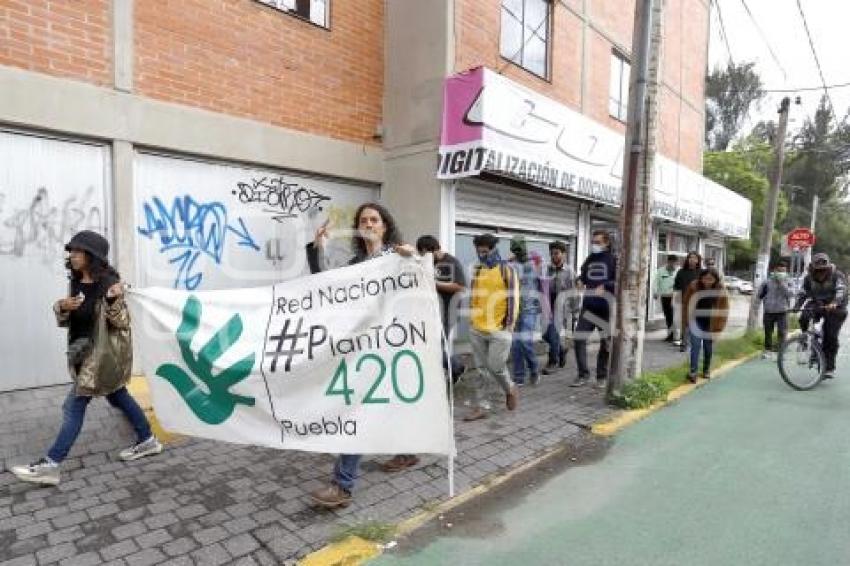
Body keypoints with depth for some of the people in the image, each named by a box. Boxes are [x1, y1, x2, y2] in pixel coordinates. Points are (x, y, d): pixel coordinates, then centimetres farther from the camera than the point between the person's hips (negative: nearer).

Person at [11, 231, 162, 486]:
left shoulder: (109, 284, -17)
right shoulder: (75, 283, 5)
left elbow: (122, 324, -17)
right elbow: (64, 321, 12)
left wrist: (113, 301, -35)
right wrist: (61, 306, -11)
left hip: (103, 353, -9)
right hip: (83, 351, 9)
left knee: (73, 406, -4)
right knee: (119, 397, 16)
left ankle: (50, 465, 6)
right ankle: (147, 440, 29)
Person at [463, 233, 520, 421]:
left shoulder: (506, 270, -6)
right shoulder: (477, 271, 10)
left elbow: (513, 299, -7)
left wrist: (509, 324, -10)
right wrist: (471, 319, 12)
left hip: (499, 330, -5)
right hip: (476, 330, 5)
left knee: (495, 367, -4)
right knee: (479, 369, 9)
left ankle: (510, 389, 27)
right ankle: (478, 407, 17)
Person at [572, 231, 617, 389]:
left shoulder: (613, 260, -3)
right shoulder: (589, 260, 13)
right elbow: (583, 276, 24)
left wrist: (605, 287, -25)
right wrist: (580, 281, 2)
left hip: (606, 308, -4)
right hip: (588, 306, 4)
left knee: (605, 343, 8)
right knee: (579, 339, -4)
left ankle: (601, 376, 21)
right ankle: (583, 374, 9)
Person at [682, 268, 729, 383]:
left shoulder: (720, 290, -9)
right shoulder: (693, 287, -13)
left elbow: (724, 308, -3)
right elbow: (686, 303, -3)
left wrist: (720, 324, -5)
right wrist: (687, 320, -3)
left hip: (711, 323, 2)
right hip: (696, 321, -2)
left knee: (708, 347, 14)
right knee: (696, 345, -9)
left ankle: (706, 370, 30)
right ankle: (692, 371, -9)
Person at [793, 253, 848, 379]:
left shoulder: (837, 276, -14)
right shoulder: (808, 278, -3)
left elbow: (841, 290, -30)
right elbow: (802, 294, -2)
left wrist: (834, 303, -50)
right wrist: (796, 307, -21)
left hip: (835, 309, -3)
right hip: (817, 306, 3)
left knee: (830, 337, -9)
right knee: (804, 318, -31)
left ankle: (829, 367, 2)